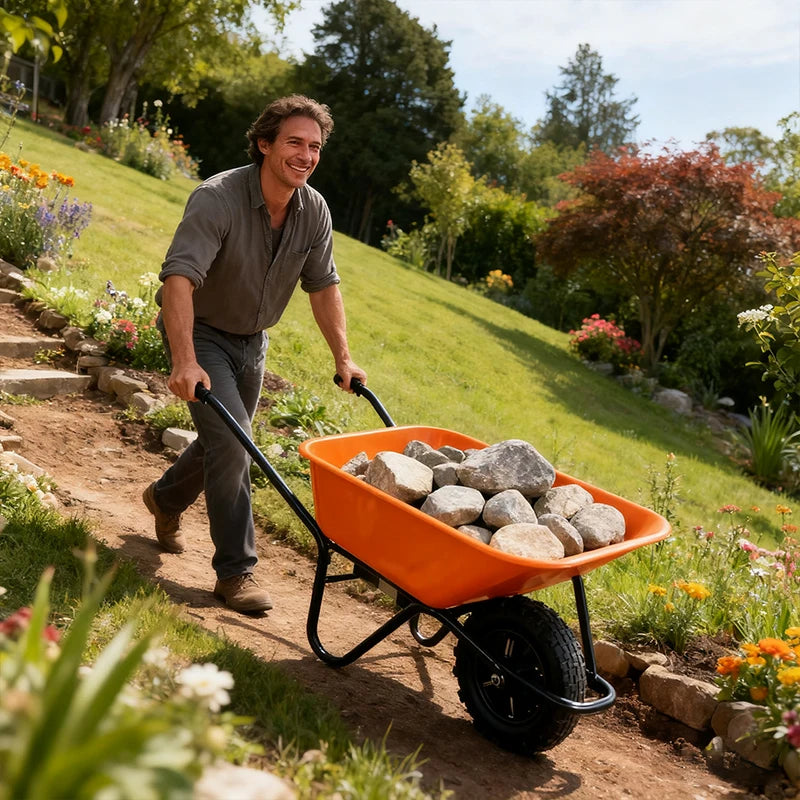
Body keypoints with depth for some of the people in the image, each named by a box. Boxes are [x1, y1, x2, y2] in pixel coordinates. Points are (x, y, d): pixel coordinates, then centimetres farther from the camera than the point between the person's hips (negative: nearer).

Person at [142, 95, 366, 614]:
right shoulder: (218, 198, -27)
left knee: (227, 441, 18)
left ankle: (166, 499, 48)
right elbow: (179, 278, -38)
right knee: (231, 440, -18)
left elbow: (324, 285, 2)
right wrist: (184, 363, -48)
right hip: (201, 333, -6)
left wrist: (343, 358, -2)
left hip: (252, 339, 7)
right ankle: (236, 571, -6)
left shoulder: (314, 210, -8)